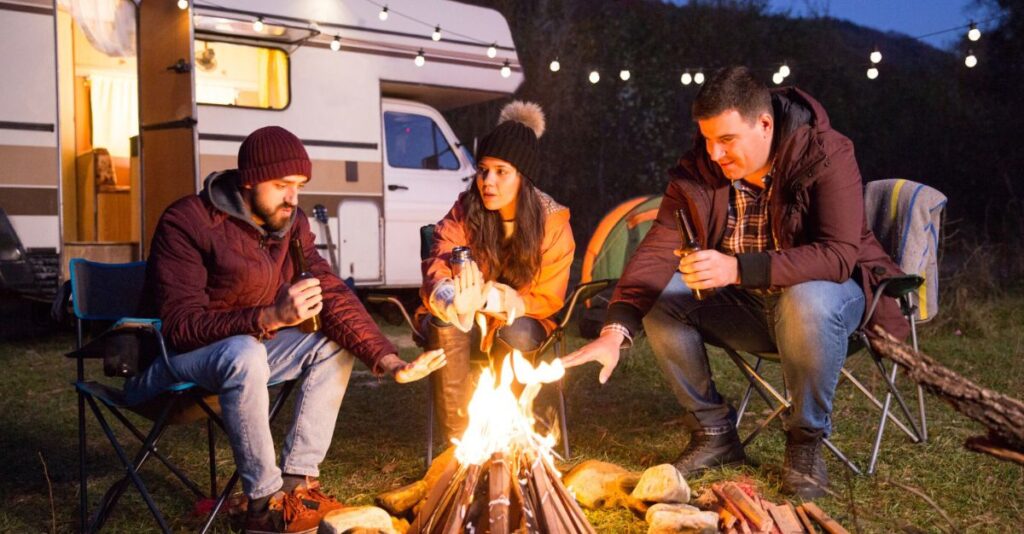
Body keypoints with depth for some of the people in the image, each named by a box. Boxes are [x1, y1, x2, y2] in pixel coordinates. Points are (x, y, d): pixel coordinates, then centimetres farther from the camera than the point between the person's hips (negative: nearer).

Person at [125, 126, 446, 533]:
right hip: (174, 356, -7)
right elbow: (179, 326, -28)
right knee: (246, 353, -36)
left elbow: (331, 293, -9)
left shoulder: (291, 223, -2)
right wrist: (272, 317, -41)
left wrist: (387, 359, -24)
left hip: (248, 348, 7)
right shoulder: (188, 222, -22)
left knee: (334, 345, -8)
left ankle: (297, 481, -8)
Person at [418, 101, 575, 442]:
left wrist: (493, 299, -31)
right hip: (461, 323, 1)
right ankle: (457, 435, -28)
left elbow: (546, 301, -10)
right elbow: (437, 267, -21)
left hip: (522, 325, 0)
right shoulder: (465, 211, -9)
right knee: (444, 323, -33)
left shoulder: (553, 224, -11)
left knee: (516, 335, -35)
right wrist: (454, 298, -48)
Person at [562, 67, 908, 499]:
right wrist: (615, 331, -32)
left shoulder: (826, 156, -21)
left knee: (808, 301, -39)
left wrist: (739, 268, -45)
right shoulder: (698, 169, -9)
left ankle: (806, 439, -14)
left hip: (828, 291, -4)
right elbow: (657, 249, -17)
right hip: (743, 306, 5)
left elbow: (839, 255, -32)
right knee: (658, 295, -17)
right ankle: (714, 431, -3)